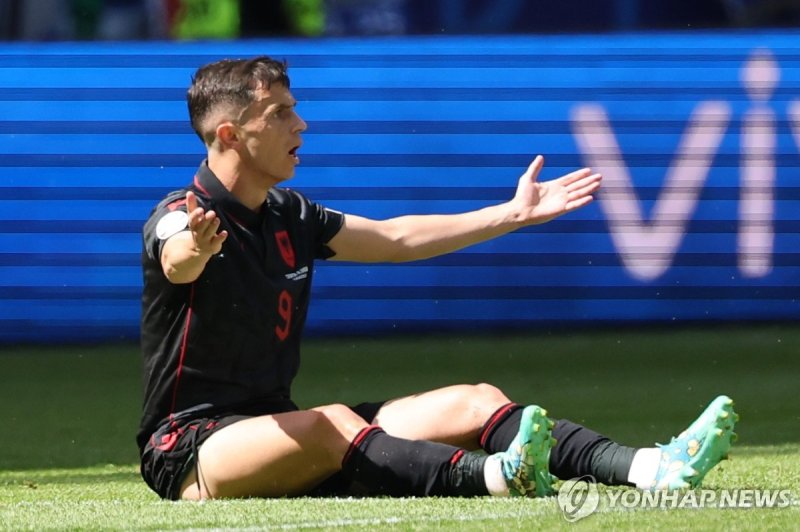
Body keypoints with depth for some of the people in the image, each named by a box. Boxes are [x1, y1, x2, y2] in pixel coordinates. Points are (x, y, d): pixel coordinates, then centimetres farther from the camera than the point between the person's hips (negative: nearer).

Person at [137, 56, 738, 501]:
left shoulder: (289, 215, 11)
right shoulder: (180, 217, -14)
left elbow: (395, 239, 22)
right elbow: (178, 262, -39)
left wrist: (516, 213, 22)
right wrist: (196, 247, -64)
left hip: (278, 430, 8)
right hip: (189, 449, -8)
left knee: (475, 403, -6)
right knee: (332, 425, -37)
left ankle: (655, 468, -24)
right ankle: (499, 475, -60)